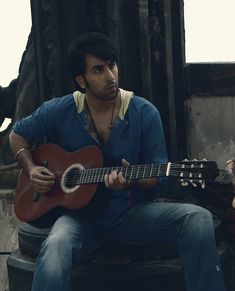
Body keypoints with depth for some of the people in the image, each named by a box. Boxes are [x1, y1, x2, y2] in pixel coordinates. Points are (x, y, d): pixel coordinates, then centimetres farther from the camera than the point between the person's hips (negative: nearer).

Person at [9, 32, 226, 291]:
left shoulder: (144, 113, -2)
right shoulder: (59, 112, 0)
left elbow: (157, 179, 2)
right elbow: (18, 134, 18)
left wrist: (133, 182, -21)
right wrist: (31, 169, 0)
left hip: (130, 210, 1)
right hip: (80, 213, -1)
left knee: (198, 218, -26)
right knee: (55, 247, -39)